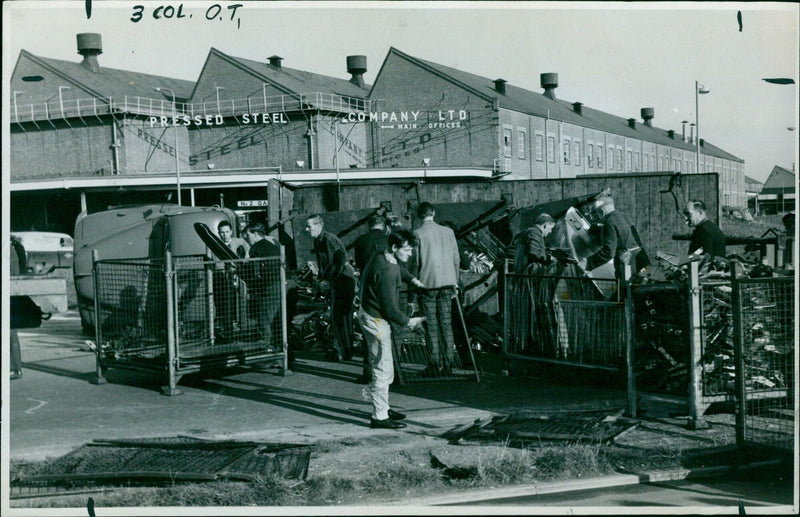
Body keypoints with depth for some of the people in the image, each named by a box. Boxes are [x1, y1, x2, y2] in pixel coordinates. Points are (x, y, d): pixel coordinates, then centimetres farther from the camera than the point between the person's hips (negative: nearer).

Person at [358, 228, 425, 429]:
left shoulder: (382, 259, 6)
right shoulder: (387, 270, -26)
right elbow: (390, 308, -24)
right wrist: (408, 322, -11)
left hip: (371, 315, 11)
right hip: (376, 320, -11)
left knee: (383, 367, 19)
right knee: (383, 369, -4)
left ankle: (381, 407, 31)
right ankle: (379, 417, 3)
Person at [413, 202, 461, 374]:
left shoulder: (417, 233, -4)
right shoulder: (448, 231, 6)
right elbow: (456, 259, 9)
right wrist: (455, 283, 17)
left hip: (427, 282, -3)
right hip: (447, 282, 3)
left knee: (432, 325, 2)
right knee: (447, 323, 9)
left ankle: (436, 362, 2)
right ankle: (449, 360, 9)